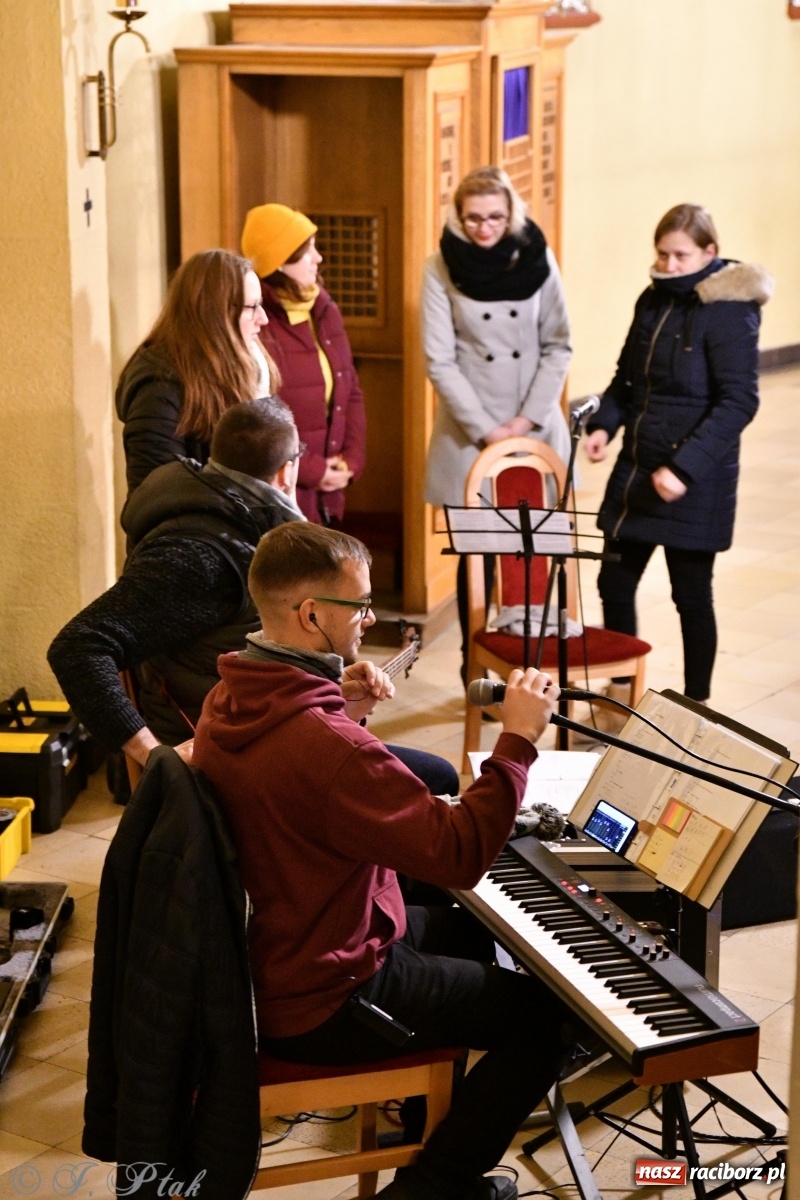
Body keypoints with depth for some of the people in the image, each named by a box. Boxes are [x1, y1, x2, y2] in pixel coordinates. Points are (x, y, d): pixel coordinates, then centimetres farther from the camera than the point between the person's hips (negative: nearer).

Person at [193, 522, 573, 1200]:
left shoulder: (229, 700, -4)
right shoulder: (325, 745, -35)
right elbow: (462, 854, -32)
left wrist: (340, 707, -1)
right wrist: (519, 738, -24)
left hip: (259, 955, 10)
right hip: (324, 1004, -10)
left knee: (467, 928, 30)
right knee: (547, 1013, 4)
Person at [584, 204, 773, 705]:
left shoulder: (728, 310, -13)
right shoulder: (654, 299, 7)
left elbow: (739, 401, -18)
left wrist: (685, 467, -25)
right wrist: (605, 423, -1)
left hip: (694, 481, -6)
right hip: (636, 469, 6)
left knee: (692, 595, 5)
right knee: (615, 583, 10)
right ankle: (619, 697, 27)